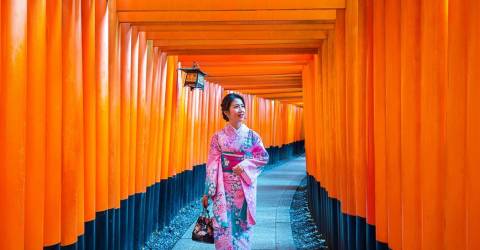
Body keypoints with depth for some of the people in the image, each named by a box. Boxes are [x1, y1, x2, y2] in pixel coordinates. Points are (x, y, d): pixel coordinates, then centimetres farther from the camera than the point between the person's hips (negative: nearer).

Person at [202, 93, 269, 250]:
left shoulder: (252, 135, 2)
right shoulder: (218, 136, -2)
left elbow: (264, 157, 3)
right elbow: (212, 165, -3)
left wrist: (245, 165, -13)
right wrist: (208, 192, -6)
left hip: (245, 187, 1)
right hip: (224, 187, -1)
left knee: (243, 224, 6)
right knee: (223, 225, -2)